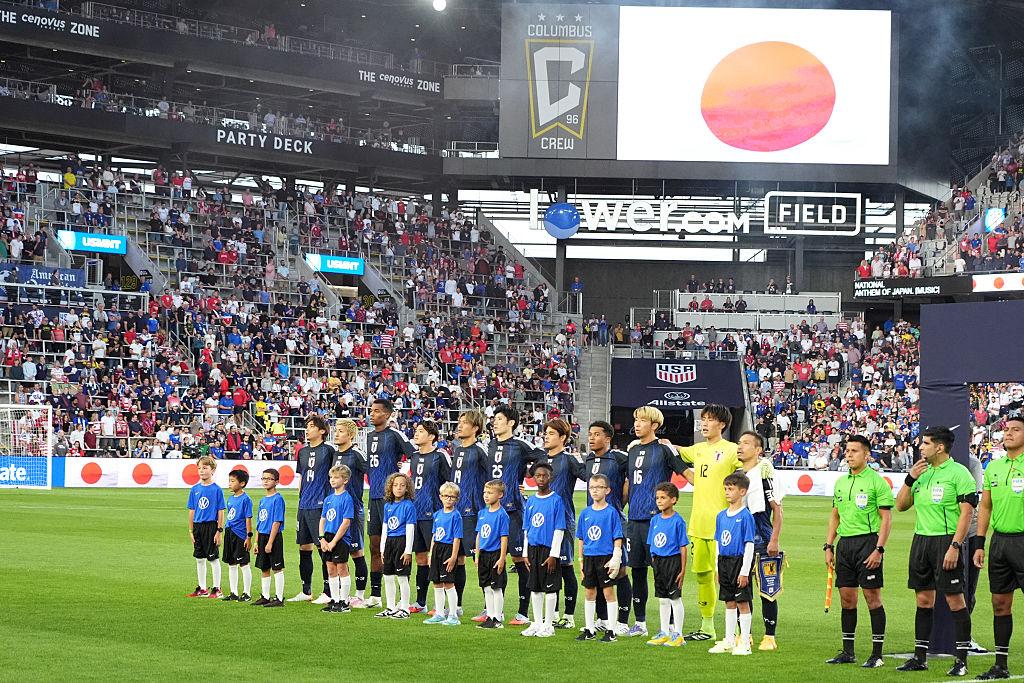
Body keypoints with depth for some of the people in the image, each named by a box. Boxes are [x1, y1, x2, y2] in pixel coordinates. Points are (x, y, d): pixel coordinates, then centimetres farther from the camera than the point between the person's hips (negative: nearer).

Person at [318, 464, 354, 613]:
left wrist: (333, 542, -16)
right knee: (331, 571, 10)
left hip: (340, 539, -7)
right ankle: (334, 601, 18)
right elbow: (322, 520, 14)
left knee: (342, 570, -2)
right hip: (328, 538, 7)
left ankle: (344, 602, 4)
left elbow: (346, 523, -15)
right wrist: (322, 539, 0)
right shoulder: (328, 499, 11)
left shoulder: (346, 499, -11)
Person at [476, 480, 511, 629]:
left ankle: (498, 619, 4)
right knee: (487, 588, 11)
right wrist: (477, 556, 14)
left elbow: (504, 538, -13)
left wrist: (502, 558, -16)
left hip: (496, 555, -7)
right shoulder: (482, 513, 10)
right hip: (484, 554, 7)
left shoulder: (502, 515, -11)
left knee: (497, 588, -1)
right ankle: (490, 617, 19)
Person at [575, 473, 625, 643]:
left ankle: (611, 631, 3)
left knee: (608, 592, -1)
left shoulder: (611, 512, -5)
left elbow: (617, 538, -5)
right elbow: (581, 539, 13)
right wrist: (581, 560, 10)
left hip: (606, 558, -5)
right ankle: (589, 629, 19)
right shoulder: (585, 513, 8)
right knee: (589, 593, 10)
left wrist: (615, 559, -12)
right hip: (589, 557, 5)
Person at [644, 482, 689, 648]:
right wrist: (653, 560, 9)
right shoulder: (655, 520, 8)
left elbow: (683, 547, -10)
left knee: (675, 598, -1)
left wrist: (683, 570, -12)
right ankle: (664, 633, 21)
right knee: (662, 599, 12)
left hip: (673, 560, -6)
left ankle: (678, 634, 6)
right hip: (658, 562, 6)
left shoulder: (677, 521, -10)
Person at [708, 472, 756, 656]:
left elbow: (749, 545, -12)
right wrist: (718, 569, 13)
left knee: (742, 602, -2)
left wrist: (744, 571, -15)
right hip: (724, 562, 7)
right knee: (729, 603, 13)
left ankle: (744, 643, 3)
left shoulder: (745, 516, -11)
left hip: (740, 562, -7)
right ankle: (729, 641, 20)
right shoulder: (721, 516, 10)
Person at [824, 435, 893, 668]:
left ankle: (877, 654, -2)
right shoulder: (841, 482, 14)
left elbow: (886, 518, -9)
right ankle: (847, 652, 15)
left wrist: (879, 549, -16)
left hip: (867, 541, -7)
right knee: (847, 598, 8)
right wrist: (828, 546, 13)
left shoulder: (877, 481, -6)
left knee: (872, 597, -5)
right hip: (844, 543, 7)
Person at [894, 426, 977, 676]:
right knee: (923, 599, 9)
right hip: (921, 540, 7)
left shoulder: (958, 473, -8)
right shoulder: (922, 472, 14)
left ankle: (962, 660, -1)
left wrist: (955, 546, -19)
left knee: (955, 599, -5)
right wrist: (910, 478, 2)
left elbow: (966, 513, -12)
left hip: (946, 541, -7)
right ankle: (920, 658, 14)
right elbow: (901, 505, 16)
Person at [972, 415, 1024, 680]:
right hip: (999, 540, 6)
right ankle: (1001, 665, 15)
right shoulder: (994, 466, 12)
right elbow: (985, 507, 17)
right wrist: (980, 544, 12)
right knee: (1000, 603, 9)